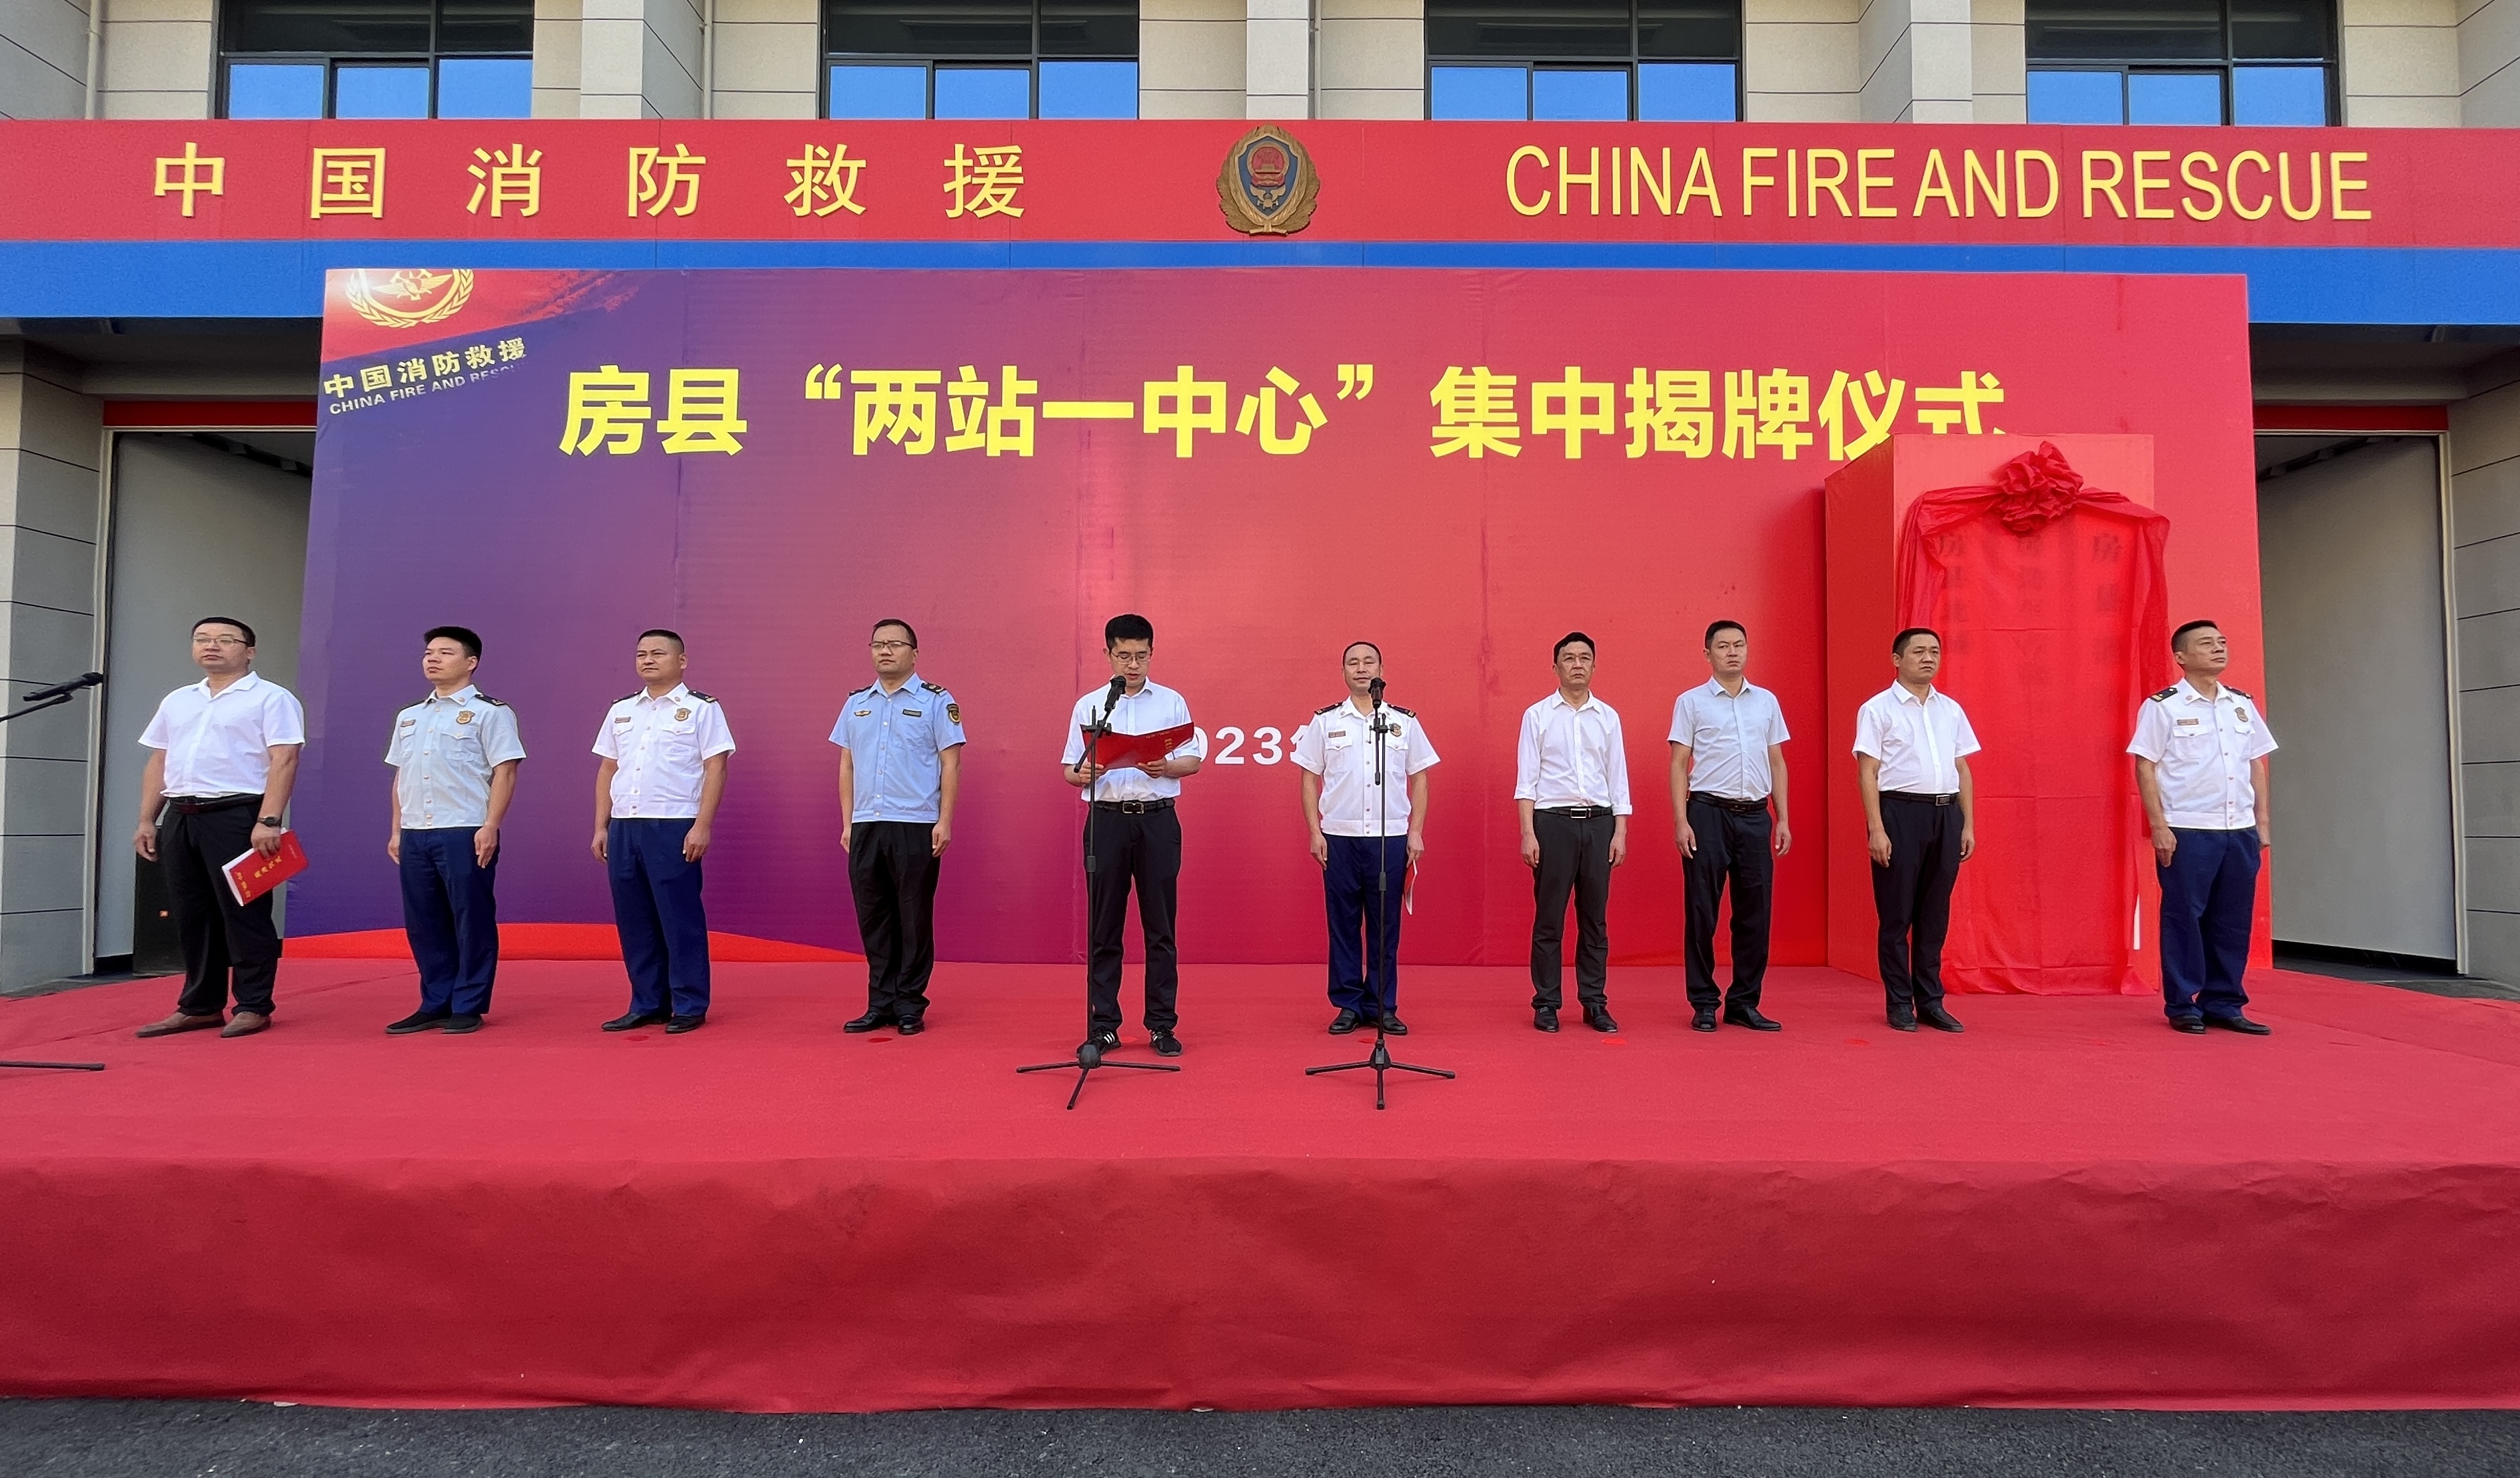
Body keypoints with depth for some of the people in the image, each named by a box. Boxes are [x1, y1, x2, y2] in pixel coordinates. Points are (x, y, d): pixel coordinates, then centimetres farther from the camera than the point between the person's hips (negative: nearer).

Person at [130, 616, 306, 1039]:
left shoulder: (271, 698, -3)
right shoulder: (176, 701, 18)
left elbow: (284, 760, -12)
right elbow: (158, 764, 20)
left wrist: (268, 820, -21)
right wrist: (147, 820, 12)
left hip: (237, 816, -7)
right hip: (180, 818, 7)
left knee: (244, 914, -4)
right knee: (192, 917, 10)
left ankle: (253, 1007, 3)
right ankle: (200, 1007, 19)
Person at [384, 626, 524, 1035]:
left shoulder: (490, 711, -2)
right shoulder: (409, 717, 18)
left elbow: (505, 772, -9)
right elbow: (400, 776, 20)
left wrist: (490, 827, -17)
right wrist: (397, 830, 13)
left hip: (465, 834, -7)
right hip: (414, 835, 7)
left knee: (472, 922, -2)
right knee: (423, 925, 9)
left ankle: (468, 1008, 5)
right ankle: (435, 1005, 19)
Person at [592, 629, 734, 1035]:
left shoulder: (701, 708, -1)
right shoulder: (621, 711, 16)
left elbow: (715, 769, -7)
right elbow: (607, 771, 18)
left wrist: (702, 825, -14)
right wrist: (601, 827, 12)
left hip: (673, 828, -6)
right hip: (623, 827, 6)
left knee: (680, 919, -2)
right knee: (633, 921, 9)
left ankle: (689, 1007, 6)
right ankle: (647, 1005, 19)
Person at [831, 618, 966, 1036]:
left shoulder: (936, 701, 1)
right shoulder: (856, 703, 14)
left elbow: (950, 764, -3)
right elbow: (847, 765, 16)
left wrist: (945, 821, -9)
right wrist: (848, 822, 10)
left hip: (915, 827, -4)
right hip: (865, 827, 4)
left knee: (914, 918, 1)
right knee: (873, 918, 8)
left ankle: (910, 1006, 10)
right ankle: (880, 1005, 17)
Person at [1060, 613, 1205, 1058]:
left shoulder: (1172, 702, 7)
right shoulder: (1089, 705, 8)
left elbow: (1193, 760, 5)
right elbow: (1069, 769, 6)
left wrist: (1166, 768, -16)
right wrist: (1084, 774, -17)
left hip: (1157, 819, 0)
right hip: (1106, 818, 1)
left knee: (1160, 926, 3)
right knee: (1104, 926, 4)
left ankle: (1163, 1024, 12)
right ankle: (1103, 1025, 13)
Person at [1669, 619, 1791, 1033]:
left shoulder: (1766, 701, 11)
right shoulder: (1691, 702, 2)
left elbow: (1777, 762, 14)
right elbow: (1679, 764, 0)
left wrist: (1782, 819, 8)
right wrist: (1681, 821, -9)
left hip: (1755, 814, 3)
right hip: (1709, 812, -3)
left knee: (1755, 912, 5)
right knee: (1702, 912, 1)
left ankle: (1744, 1003, 16)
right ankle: (1704, 1003, 11)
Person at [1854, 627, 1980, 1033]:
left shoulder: (1951, 710, 13)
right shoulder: (1878, 709, -2)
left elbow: (1962, 770, 16)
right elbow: (1868, 773, -6)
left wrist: (1968, 824, 9)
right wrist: (1876, 829, -13)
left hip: (1946, 814, 5)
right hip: (1901, 812, -5)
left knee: (1935, 914, 10)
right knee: (1897, 913, 2)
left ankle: (1931, 1002, 19)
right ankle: (1900, 1004, 12)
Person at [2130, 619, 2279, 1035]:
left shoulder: (2243, 704, 12)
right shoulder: (2163, 706, -4)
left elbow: (2256, 764, 16)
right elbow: (2145, 768, -7)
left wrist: (2263, 822, 11)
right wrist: (2159, 826, -12)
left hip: (2240, 830, 5)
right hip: (2187, 831, -5)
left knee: (2234, 920, 8)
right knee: (2184, 917, 0)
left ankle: (2223, 1004, 18)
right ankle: (2182, 1006, 10)